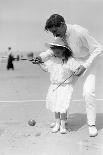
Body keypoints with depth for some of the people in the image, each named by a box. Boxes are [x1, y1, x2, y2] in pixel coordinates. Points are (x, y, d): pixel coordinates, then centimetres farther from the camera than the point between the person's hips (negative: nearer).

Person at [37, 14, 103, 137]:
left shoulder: (79, 32, -34)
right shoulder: (59, 36, -14)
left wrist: (84, 66, -32)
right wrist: (41, 57, -13)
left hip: (88, 62, -6)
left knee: (88, 92, -19)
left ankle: (91, 124, -6)